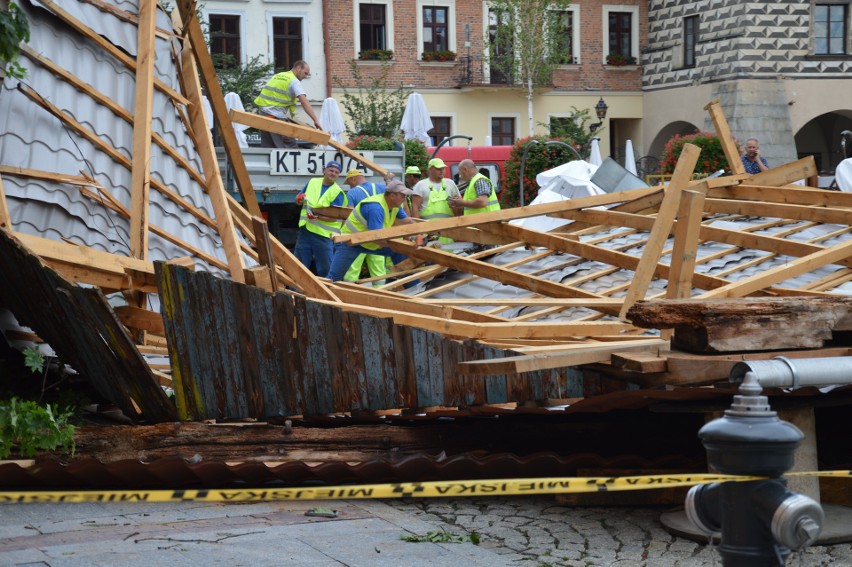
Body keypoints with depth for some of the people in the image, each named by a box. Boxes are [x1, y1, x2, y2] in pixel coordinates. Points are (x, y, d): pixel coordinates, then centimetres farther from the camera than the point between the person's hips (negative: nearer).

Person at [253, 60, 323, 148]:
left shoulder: (277, 76, 20)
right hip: (276, 117, -8)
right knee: (290, 147, -8)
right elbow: (304, 102, -17)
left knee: (268, 147, 10)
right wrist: (316, 120, -23)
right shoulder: (294, 81, -5)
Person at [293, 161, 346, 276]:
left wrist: (318, 216, -30)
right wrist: (300, 198, -4)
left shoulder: (337, 192, -7)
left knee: (325, 269, -2)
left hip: (322, 234, -5)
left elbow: (334, 217, -14)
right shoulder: (312, 182, 9)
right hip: (304, 231, 5)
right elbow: (298, 201, 20)